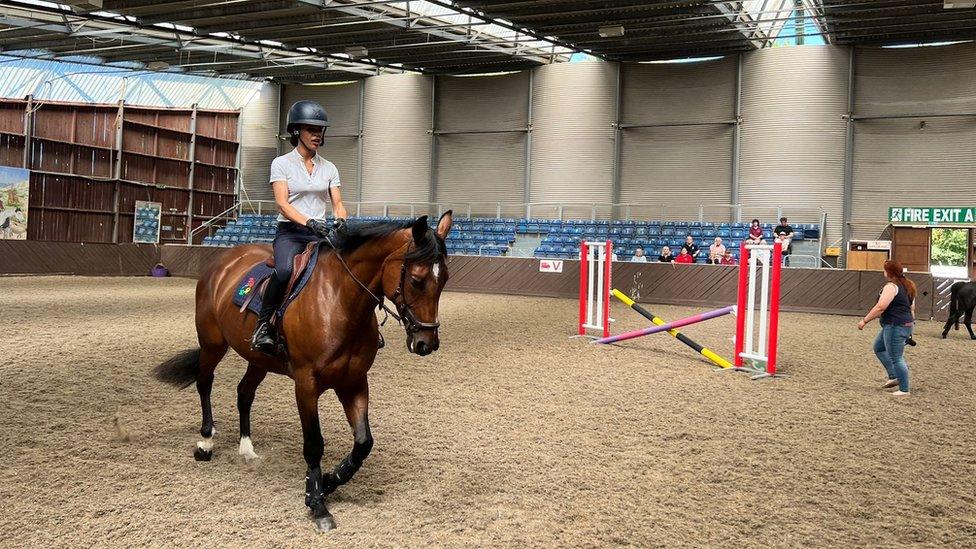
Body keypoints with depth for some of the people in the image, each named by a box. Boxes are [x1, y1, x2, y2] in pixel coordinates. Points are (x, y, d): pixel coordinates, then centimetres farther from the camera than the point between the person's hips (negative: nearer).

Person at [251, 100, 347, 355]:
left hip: (320, 232, 4)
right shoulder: (282, 164, 1)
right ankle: (263, 324, -18)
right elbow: (282, 203, -10)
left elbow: (338, 203, 9)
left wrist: (341, 221, -16)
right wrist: (308, 222, -27)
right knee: (285, 270, -36)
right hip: (289, 231, -4)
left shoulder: (329, 168, 13)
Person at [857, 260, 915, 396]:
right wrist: (910, 326, 27)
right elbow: (912, 308, 21)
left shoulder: (891, 286, -17)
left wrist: (864, 321, -17)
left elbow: (880, 307, -24)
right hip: (905, 325, 11)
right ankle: (894, 376, 20)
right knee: (879, 347, 22)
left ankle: (904, 389, 3)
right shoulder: (907, 285, 14)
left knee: (895, 358, -3)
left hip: (896, 327, -11)